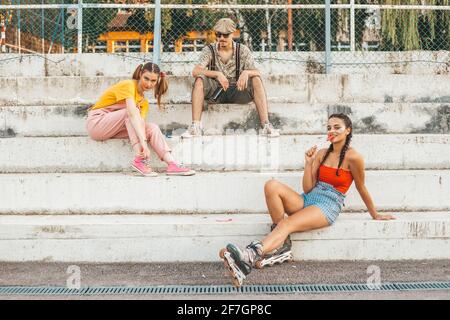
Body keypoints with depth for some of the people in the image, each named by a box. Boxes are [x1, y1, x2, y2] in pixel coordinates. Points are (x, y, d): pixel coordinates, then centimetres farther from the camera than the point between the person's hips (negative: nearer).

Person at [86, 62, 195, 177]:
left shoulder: (144, 102, 9)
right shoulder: (128, 85, -16)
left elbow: (141, 122, -10)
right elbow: (132, 113, -30)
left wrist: (143, 140, -32)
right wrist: (143, 142, -40)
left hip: (114, 128, 7)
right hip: (96, 123, -6)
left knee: (152, 128, -12)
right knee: (130, 112, -29)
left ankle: (171, 164, -25)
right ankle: (139, 160, -35)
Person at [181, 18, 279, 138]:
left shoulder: (243, 50, 2)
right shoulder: (209, 50, 0)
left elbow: (256, 72, -7)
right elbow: (195, 71, -15)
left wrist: (246, 72, -32)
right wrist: (217, 74, -31)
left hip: (237, 91, 1)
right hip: (215, 92, 0)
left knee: (256, 79, -25)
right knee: (199, 80, -28)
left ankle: (266, 125, -32)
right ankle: (196, 126, -35)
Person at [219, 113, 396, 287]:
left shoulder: (353, 157, -3)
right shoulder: (321, 153, 15)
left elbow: (362, 189, 9)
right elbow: (307, 188, 11)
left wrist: (375, 215, 17)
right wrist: (308, 163, -1)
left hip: (328, 207, -6)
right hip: (308, 199, 6)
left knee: (287, 224, -33)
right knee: (272, 186, -22)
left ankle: (249, 258, -55)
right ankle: (282, 244, -21)